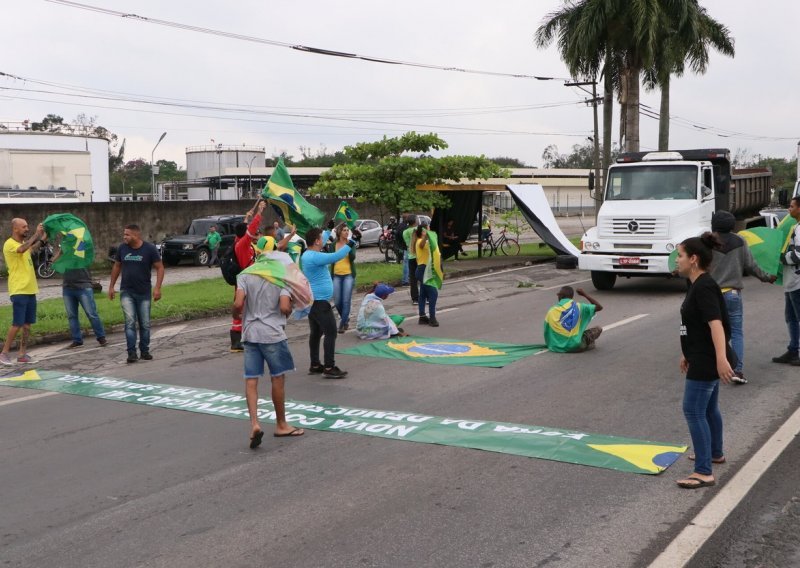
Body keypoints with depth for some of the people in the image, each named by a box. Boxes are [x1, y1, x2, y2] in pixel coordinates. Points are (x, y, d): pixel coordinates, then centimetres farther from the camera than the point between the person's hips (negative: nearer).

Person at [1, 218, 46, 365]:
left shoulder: (24, 243, 14)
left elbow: (32, 250, 38)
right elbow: (22, 249, -34)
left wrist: (42, 239, 25)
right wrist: (36, 234, -26)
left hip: (30, 290, 8)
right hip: (18, 291, -8)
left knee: (27, 324, 8)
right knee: (17, 324, -8)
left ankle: (22, 354, 14)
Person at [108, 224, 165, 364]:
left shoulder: (150, 249, -9)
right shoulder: (122, 248, 0)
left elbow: (160, 268, -7)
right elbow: (117, 266, 13)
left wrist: (157, 288, -16)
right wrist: (111, 286, 13)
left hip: (144, 293, -1)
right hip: (126, 292, 1)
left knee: (145, 324, 7)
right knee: (130, 322, -10)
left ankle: (144, 351, 20)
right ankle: (131, 352, -9)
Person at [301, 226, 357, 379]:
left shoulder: (307, 254, 10)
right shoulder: (315, 257, -21)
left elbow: (321, 239, 28)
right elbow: (336, 256, -27)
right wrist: (351, 243, -16)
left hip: (312, 300, 11)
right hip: (320, 301, -11)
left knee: (316, 333, 15)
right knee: (331, 333, -8)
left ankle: (315, 366, 21)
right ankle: (329, 368, -8)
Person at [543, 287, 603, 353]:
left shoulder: (551, 311, 0)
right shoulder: (578, 306, -2)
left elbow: (546, 332, 5)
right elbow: (599, 307, 7)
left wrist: (550, 345, 21)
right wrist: (584, 294, 12)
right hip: (575, 346, -2)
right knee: (598, 329, 15)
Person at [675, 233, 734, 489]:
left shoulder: (704, 287, -21)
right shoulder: (696, 285, 10)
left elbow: (716, 324, -32)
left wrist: (721, 358, -42)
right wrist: (688, 353, 28)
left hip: (706, 362, -10)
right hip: (704, 360, 10)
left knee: (694, 411, -9)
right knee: (709, 408, 24)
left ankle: (704, 472, -5)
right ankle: (715, 453, 42)